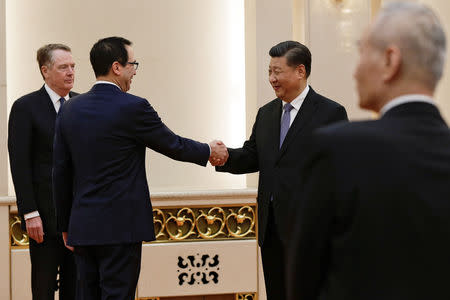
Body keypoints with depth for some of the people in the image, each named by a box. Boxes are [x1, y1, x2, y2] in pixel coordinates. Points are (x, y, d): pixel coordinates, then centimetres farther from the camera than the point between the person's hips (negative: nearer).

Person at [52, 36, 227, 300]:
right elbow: (173, 145, 0)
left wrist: (66, 226, 17)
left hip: (82, 228, 6)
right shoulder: (133, 107, -12)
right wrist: (210, 152, 19)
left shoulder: (70, 109, 6)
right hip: (121, 226, -6)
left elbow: (61, 172, 10)